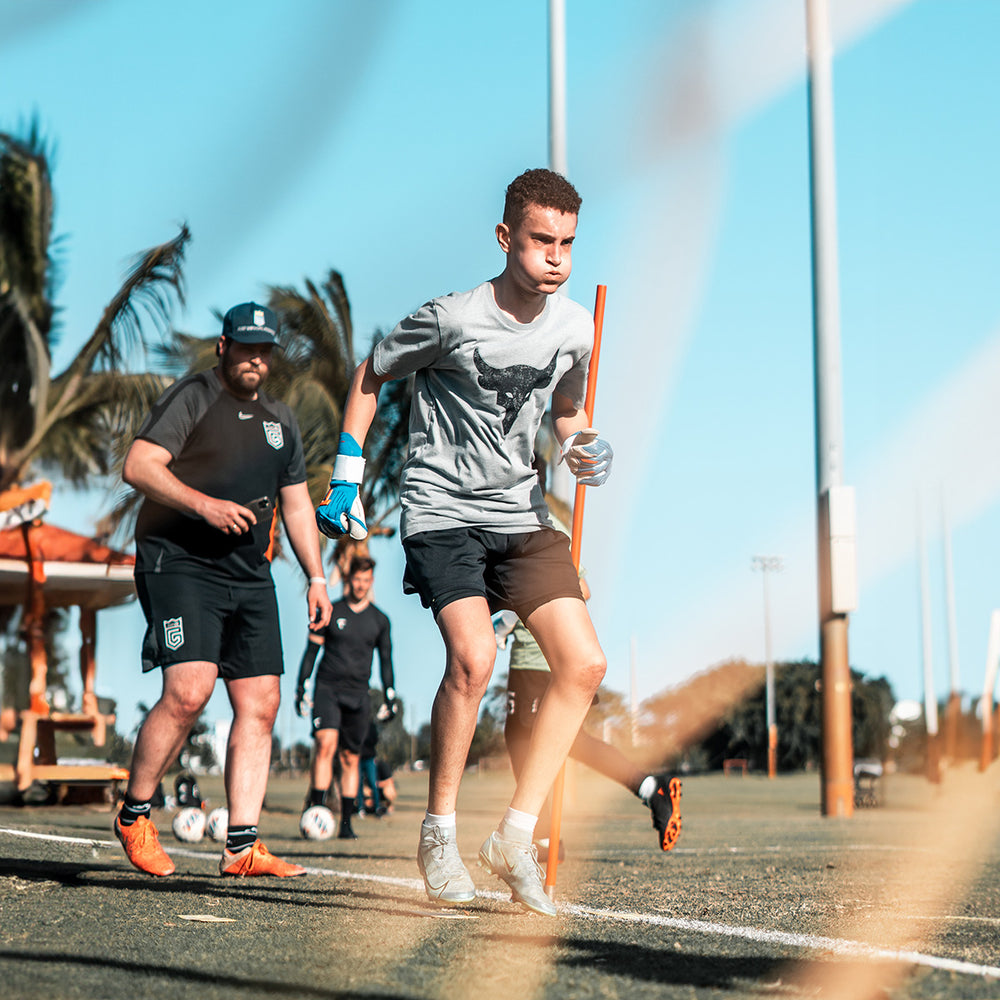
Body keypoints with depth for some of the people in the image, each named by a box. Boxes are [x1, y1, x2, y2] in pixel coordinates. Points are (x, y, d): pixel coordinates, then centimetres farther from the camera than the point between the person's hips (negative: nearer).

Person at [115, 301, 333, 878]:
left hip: (250, 574, 7)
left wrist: (316, 577, 18)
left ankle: (242, 846, 2)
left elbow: (296, 503, 26)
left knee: (261, 703, -1)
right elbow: (139, 466, -10)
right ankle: (134, 816, -2)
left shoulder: (281, 420, 21)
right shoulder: (194, 396, 0)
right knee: (188, 692, -21)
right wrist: (204, 504, -21)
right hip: (180, 563, -7)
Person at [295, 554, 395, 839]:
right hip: (327, 689, -2)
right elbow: (311, 650, 7)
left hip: (358, 695, 2)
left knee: (350, 759, 3)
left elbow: (386, 659, 18)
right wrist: (302, 687, 1)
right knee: (325, 743, -23)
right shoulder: (331, 612, 5)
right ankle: (316, 808, -24)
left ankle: (346, 824, 8)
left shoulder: (379, 620, 11)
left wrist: (390, 693, 10)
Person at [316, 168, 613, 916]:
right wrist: (347, 479, -1)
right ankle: (439, 831, -5)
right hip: (441, 509, -5)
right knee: (474, 656, -25)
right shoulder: (452, 320, -14)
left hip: (520, 512, 6)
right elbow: (368, 377, 2)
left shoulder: (576, 329, 0)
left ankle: (516, 835, 1)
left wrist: (585, 449, -3)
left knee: (584, 663, -8)